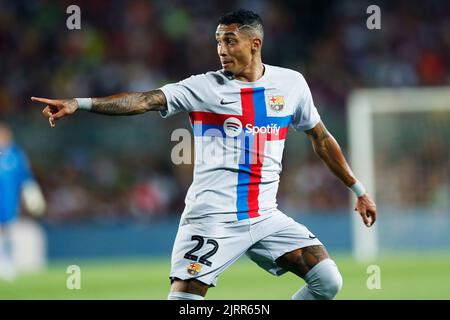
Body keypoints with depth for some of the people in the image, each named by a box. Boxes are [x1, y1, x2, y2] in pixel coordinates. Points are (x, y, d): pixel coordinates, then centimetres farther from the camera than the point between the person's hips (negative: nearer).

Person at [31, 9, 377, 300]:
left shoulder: (291, 84, 6)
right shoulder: (203, 87, -4)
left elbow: (322, 139, 18)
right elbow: (145, 100, -16)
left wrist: (359, 190, 21)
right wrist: (78, 103, -28)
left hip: (266, 217, 4)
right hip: (212, 218, -3)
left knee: (328, 280, -7)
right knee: (183, 298, -17)